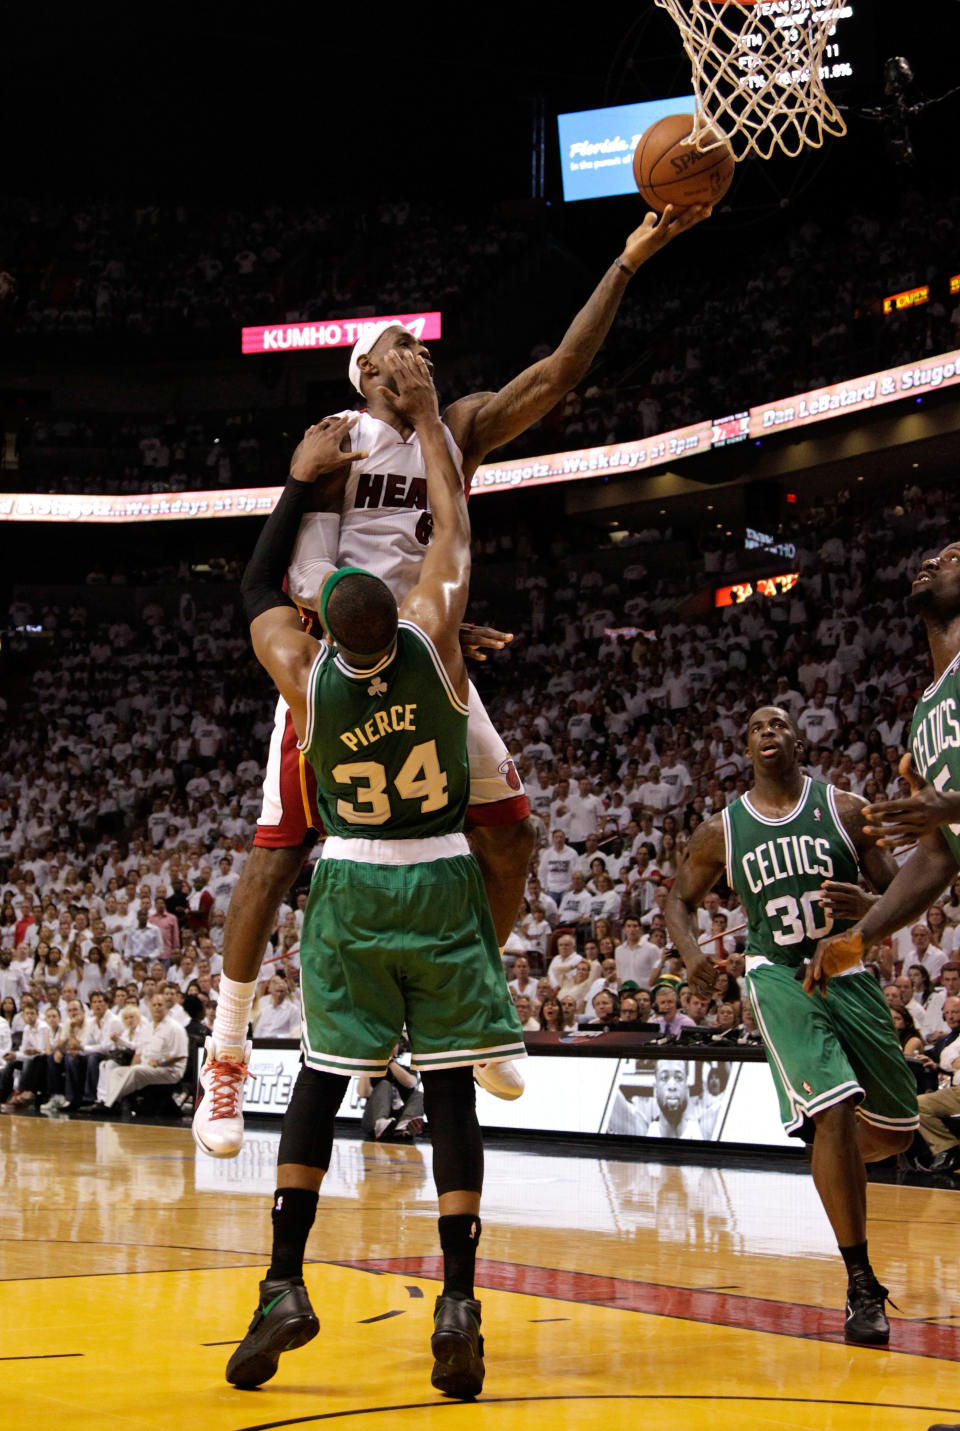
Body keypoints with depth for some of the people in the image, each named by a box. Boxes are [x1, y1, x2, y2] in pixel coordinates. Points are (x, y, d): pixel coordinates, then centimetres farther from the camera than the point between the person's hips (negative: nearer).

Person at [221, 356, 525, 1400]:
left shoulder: (304, 676, -12)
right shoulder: (432, 638, -14)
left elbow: (258, 588, 9)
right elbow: (455, 525, 1)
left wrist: (302, 478, 14)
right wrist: (424, 415, 12)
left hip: (349, 886, 0)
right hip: (440, 884, 0)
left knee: (321, 1078, 7)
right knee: (448, 1086, 1)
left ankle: (284, 1287, -1)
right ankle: (458, 1301, -5)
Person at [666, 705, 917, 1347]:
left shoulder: (845, 811, -2)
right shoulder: (722, 830, 1)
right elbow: (681, 898, 14)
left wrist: (867, 905, -25)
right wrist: (692, 953, -8)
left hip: (848, 971, 3)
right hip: (780, 977, -2)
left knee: (897, 1130, 10)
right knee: (834, 1111, -24)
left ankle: (832, 1172, 48)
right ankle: (862, 1286, -20)